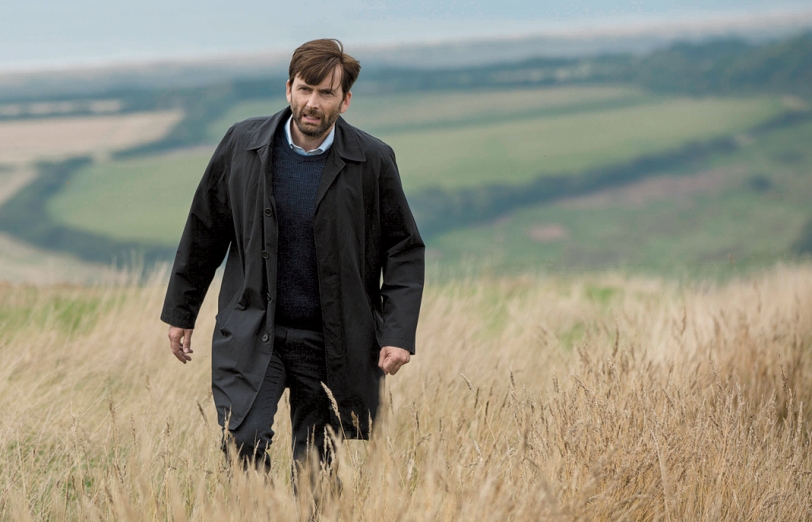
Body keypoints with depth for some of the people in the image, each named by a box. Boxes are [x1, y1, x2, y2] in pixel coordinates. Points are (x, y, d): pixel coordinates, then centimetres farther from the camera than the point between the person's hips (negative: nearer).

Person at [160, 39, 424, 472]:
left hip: (330, 345, 0)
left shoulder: (372, 162, -3)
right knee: (242, 438, -19)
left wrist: (398, 334, -8)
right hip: (251, 333, 0)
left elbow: (404, 250, 2)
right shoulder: (242, 144, -1)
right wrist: (181, 312, 13)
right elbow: (205, 229, 10)